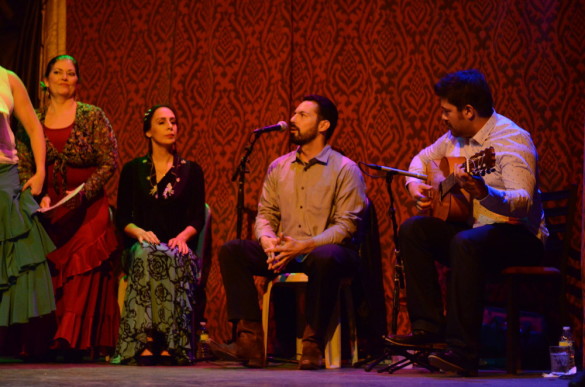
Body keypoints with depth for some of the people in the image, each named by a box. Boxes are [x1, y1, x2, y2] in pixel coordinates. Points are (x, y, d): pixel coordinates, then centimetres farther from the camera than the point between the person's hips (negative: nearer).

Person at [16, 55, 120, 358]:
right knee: (48, 272, -12)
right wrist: (39, 197, -10)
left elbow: (110, 162, -2)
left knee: (83, 267, -18)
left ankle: (73, 340, -24)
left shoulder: (93, 117, 3)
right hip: (46, 208, 2)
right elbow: (23, 167, 7)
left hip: (87, 208, -2)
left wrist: (81, 193, -15)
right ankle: (41, 341, -9)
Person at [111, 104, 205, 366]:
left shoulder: (191, 171, 15)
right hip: (142, 245, 0)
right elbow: (122, 217, 8)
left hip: (179, 248, 0)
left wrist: (182, 236, -15)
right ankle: (150, 345, -48)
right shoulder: (133, 170, 15)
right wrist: (140, 232, -13)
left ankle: (165, 346, -46)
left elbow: (197, 219, 6)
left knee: (172, 259, -37)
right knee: (148, 255, -37)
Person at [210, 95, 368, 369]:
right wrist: (267, 241, -11)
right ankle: (250, 341, -26)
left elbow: (346, 224, -10)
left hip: (321, 251, -5)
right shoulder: (279, 167, 15)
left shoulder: (345, 169, -2)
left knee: (326, 257, -40)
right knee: (231, 250, -17)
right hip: (284, 254, 5)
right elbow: (265, 214, 13)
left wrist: (304, 246, -23)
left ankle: (313, 346, -29)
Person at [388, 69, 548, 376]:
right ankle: (429, 325, -12)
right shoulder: (457, 137, 8)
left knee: (466, 243, -37)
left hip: (520, 236, -8)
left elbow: (523, 201, -32)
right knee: (413, 229, -11)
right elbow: (423, 158, 27)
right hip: (470, 225, 8)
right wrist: (414, 183, 5)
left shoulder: (512, 140, -18)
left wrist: (484, 193, -51)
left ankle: (463, 351, -36)